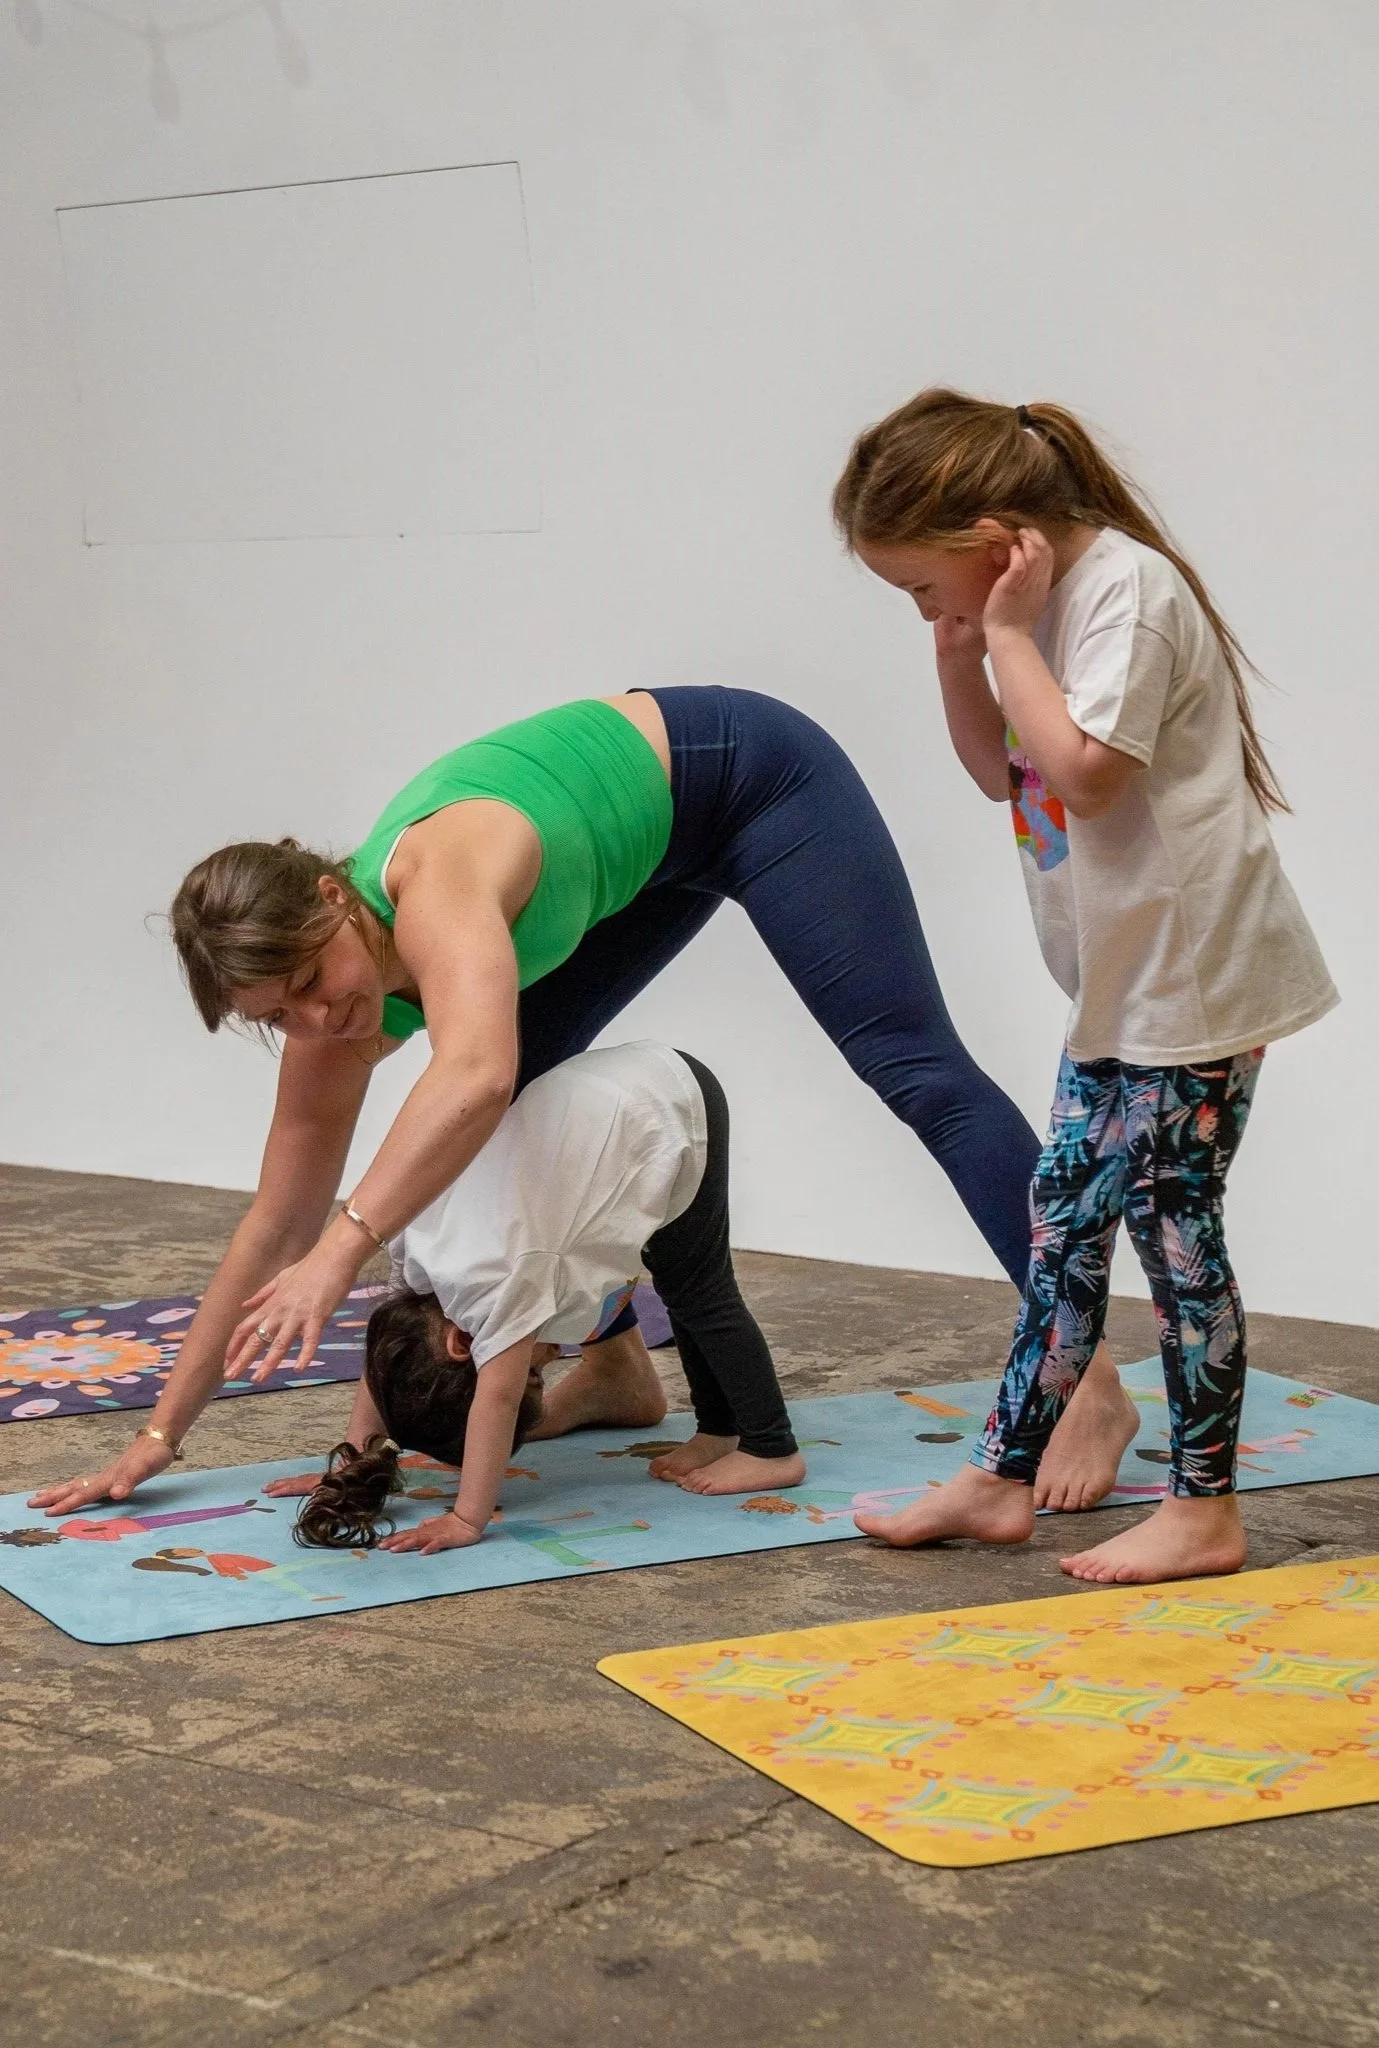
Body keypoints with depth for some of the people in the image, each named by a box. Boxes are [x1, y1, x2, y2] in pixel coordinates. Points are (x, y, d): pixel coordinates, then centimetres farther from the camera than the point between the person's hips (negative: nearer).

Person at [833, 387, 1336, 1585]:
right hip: (1121, 982, 9)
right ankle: (1002, 1480, 18)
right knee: (1065, 1219, 11)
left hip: (1195, 972, -9)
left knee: (1171, 1222, -3)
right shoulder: (1034, 601, 9)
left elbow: (1082, 770, -28)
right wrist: (958, 657, 3)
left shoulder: (1125, 586, -19)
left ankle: (1205, 1511, 8)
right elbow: (1002, 773, 17)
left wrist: (1005, 635, -19)